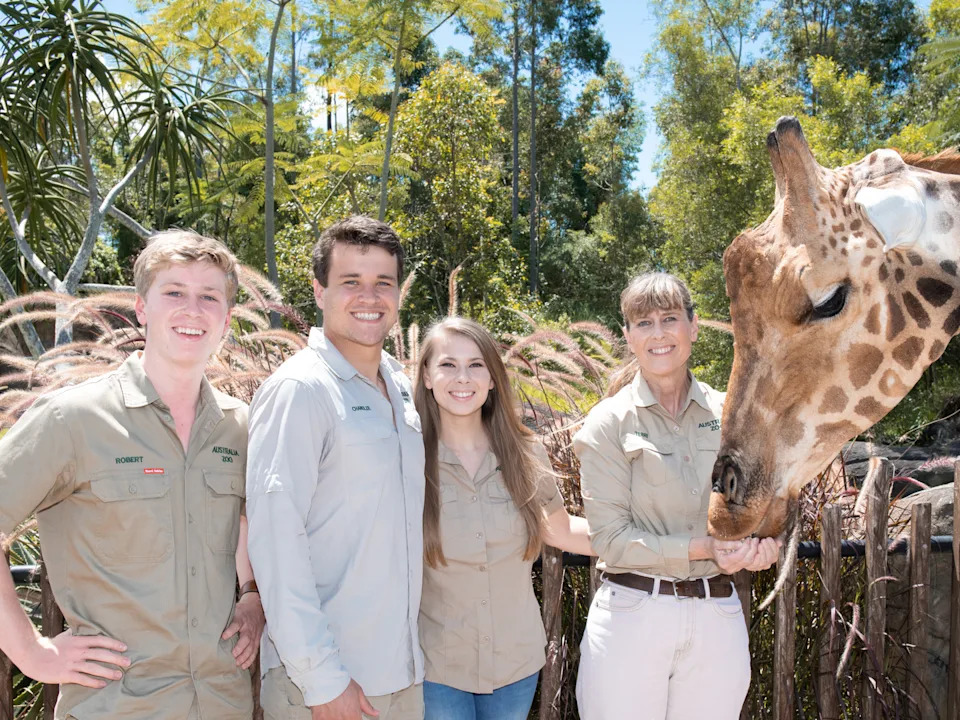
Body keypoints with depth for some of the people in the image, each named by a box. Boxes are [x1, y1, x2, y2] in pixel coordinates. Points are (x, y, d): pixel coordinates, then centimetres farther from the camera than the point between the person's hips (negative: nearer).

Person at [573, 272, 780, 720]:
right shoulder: (608, 423, -6)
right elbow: (611, 538, -10)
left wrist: (761, 540, -11)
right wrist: (703, 549, -19)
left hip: (719, 617, 3)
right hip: (632, 615, -3)